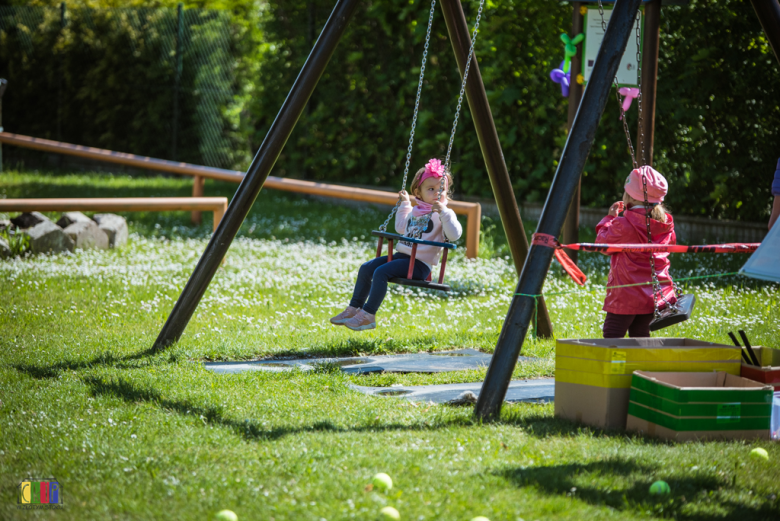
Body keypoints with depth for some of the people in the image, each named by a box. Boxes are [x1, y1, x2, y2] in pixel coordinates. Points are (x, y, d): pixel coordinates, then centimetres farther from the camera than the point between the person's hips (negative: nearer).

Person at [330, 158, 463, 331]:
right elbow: (401, 228, 36)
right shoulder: (415, 211, 18)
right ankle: (354, 309, 10)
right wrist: (404, 205, 31)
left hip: (420, 263, -9)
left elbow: (454, 234, -25)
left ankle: (368, 316, -21)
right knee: (366, 268, 3)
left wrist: (444, 213, -31)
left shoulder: (442, 215, -7)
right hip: (402, 255, 9)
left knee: (381, 272, -25)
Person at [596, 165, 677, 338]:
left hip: (627, 297, -7)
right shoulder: (666, 224, 1)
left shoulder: (623, 225, -18)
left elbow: (602, 243, -4)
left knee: (612, 337, 1)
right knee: (640, 336, 16)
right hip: (658, 295, 7)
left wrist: (610, 218, 8)